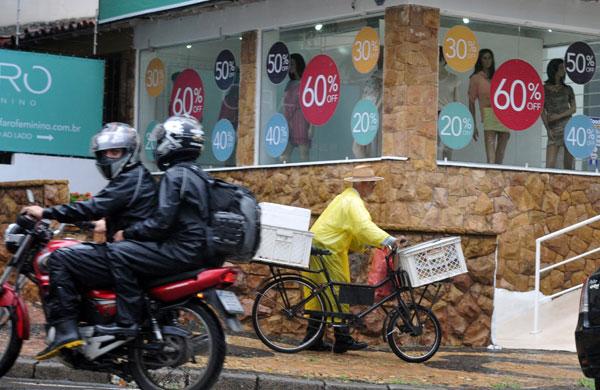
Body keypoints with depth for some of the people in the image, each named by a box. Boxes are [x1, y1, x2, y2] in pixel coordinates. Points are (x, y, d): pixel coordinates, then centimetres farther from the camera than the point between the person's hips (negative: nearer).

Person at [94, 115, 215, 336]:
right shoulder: (196, 174, 18)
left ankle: (127, 321, -19)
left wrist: (127, 233, -7)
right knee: (136, 252, 28)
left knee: (118, 252, -14)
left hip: (182, 251, -10)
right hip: (197, 250, 10)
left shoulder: (175, 175, -12)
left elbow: (161, 221, -19)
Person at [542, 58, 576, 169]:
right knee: (550, 165, -13)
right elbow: (542, 111, 1)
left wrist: (559, 116, -8)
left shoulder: (567, 89, 12)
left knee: (568, 165, -3)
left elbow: (573, 108, 8)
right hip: (553, 129, -1)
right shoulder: (544, 89, 6)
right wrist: (548, 129, -9)